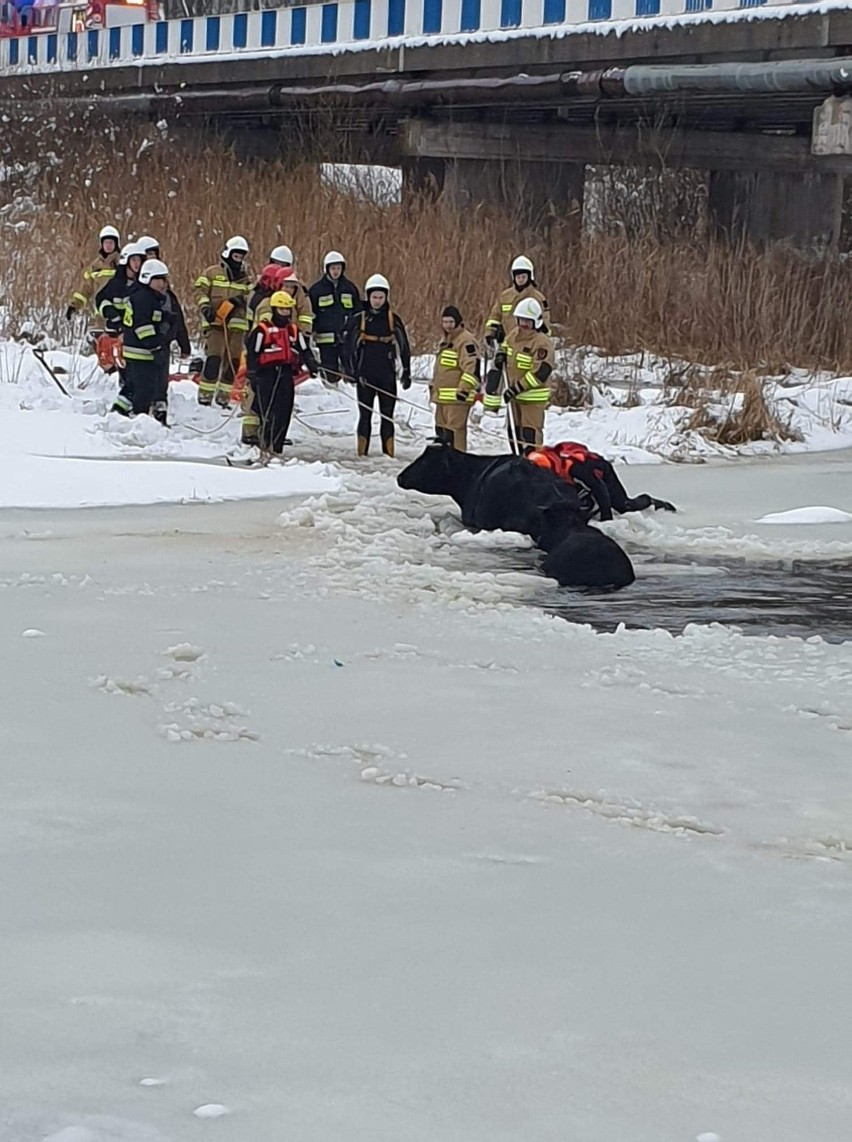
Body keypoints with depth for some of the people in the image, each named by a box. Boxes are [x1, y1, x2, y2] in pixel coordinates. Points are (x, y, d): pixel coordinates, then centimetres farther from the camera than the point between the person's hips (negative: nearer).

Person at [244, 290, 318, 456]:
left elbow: (304, 350, 19)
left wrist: (312, 365, 2)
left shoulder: (294, 331, 16)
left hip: (286, 375, 5)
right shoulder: (262, 330, -2)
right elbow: (252, 353, -3)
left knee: (283, 414, 1)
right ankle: (264, 444, -3)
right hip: (267, 374, -5)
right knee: (267, 412, -10)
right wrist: (252, 375, -8)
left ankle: (276, 448, 5)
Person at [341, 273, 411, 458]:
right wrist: (350, 370, -4)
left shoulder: (394, 320, 4)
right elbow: (347, 346, 4)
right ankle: (362, 454, 4)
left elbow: (404, 348, 10)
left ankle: (388, 454, 2)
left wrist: (406, 372, 8)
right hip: (365, 376, 0)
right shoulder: (358, 320, 2)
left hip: (387, 375, 0)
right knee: (365, 415, 2)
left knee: (387, 415, 1)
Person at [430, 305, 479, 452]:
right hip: (442, 395, 10)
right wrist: (434, 387, 29)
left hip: (457, 396, -10)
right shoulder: (445, 339, 20)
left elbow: (472, 367, -20)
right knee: (441, 428, 15)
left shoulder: (465, 340, -12)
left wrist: (464, 389, -24)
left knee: (455, 429, -12)